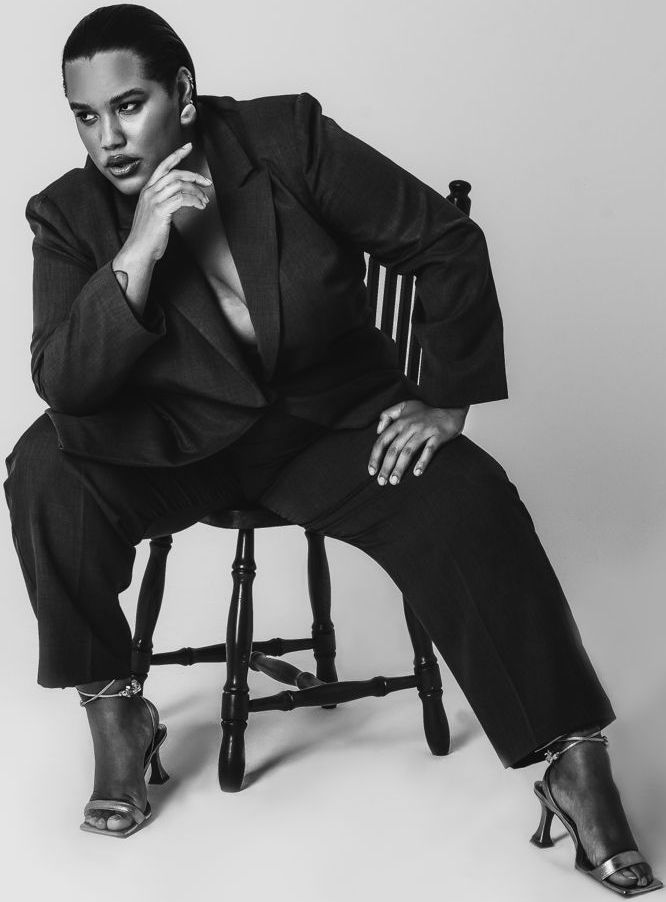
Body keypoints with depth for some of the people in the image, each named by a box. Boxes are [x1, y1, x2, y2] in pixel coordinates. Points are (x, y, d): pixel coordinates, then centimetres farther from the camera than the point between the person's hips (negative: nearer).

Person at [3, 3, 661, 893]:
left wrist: (447, 399, -10)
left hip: (337, 418, -1)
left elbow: (448, 243, -9)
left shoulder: (292, 138, -14)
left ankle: (576, 768, -16)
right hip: (179, 439, 1)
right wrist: (137, 254, -32)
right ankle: (116, 717, -8)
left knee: (470, 505, -27)